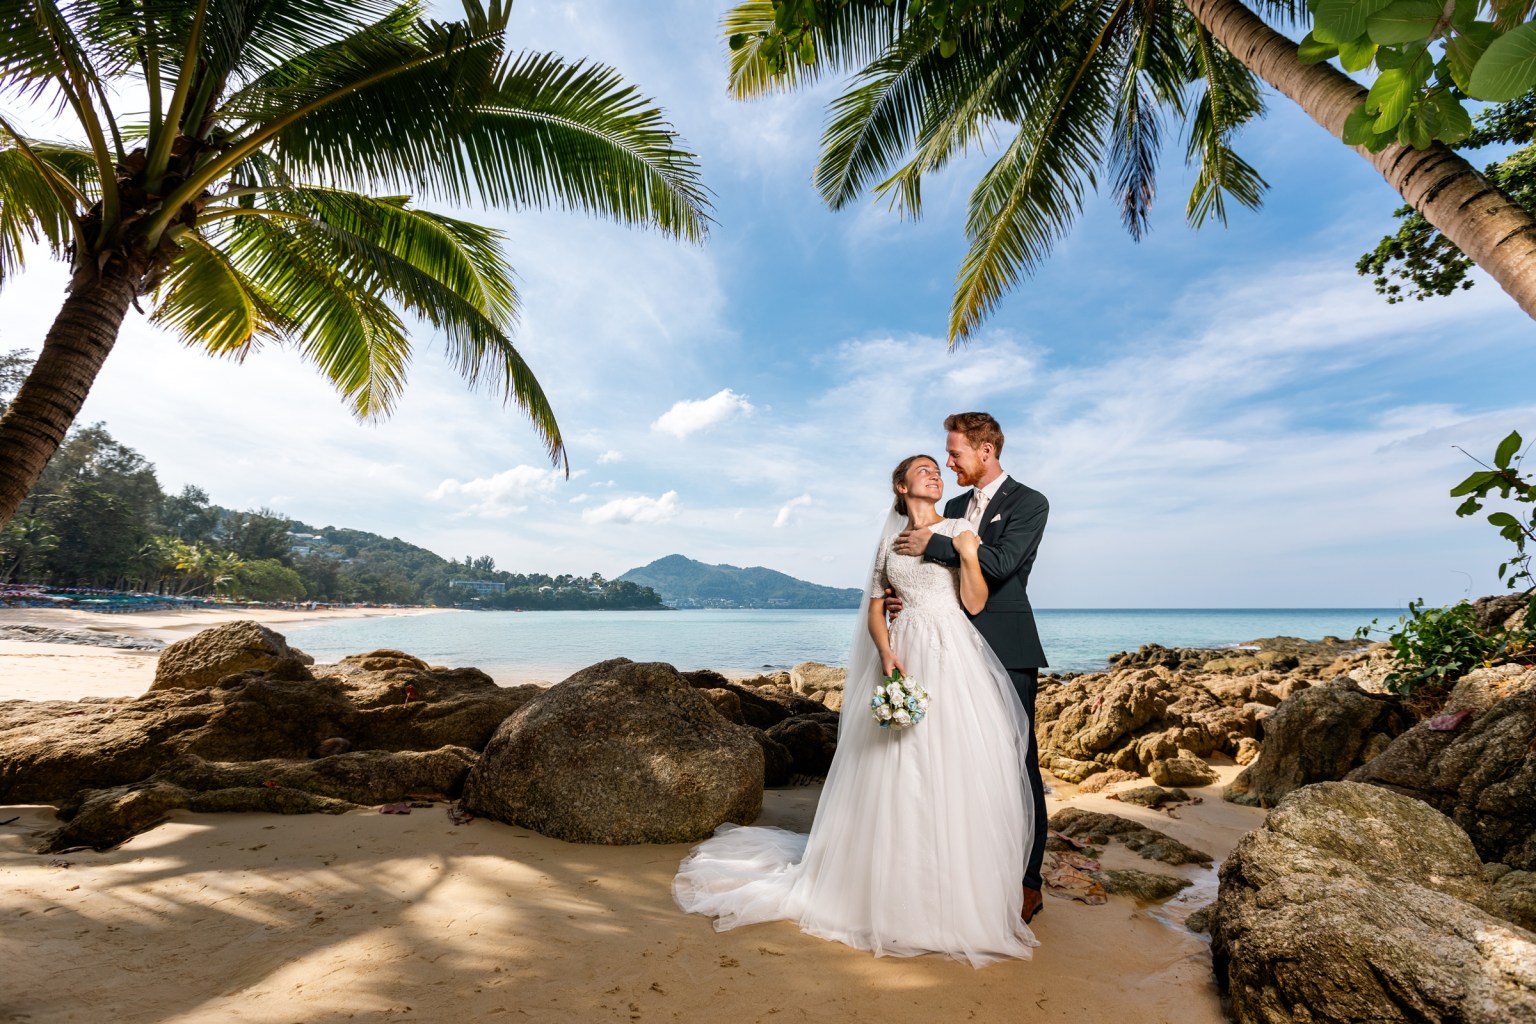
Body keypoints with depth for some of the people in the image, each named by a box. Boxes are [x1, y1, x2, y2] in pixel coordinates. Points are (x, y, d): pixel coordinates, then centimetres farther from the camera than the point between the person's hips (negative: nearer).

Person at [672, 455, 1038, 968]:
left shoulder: (960, 529, 7)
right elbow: (875, 611, 9)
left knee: (959, 777, 0)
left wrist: (968, 557, -14)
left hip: (956, 661, -1)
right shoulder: (889, 542, 12)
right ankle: (900, 893, 21)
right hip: (906, 661, 1)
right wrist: (887, 656, -7)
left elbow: (976, 603, 0)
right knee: (899, 781, 4)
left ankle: (961, 897, 17)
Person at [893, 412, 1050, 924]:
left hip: (1007, 651, -6)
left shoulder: (1028, 503, -4)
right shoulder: (955, 507, 16)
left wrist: (931, 543, -18)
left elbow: (1000, 563, -20)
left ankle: (1028, 882, 15)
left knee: (1017, 762, 1)